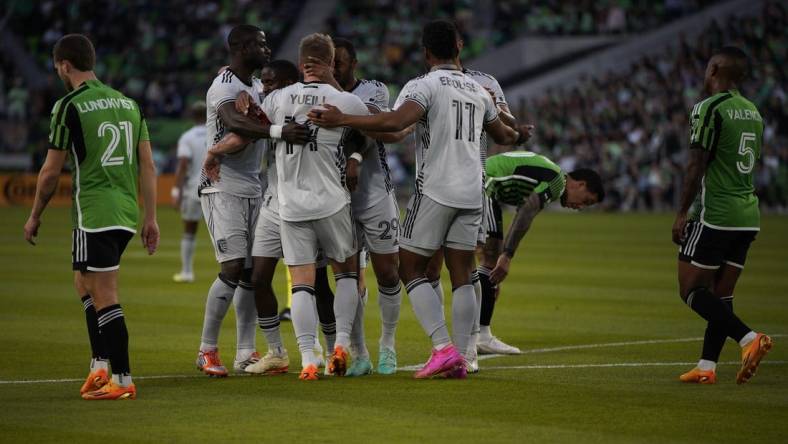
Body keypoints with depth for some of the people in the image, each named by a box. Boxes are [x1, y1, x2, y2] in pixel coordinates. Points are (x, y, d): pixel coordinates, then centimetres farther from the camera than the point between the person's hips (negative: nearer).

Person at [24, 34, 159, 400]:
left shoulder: (69, 106, -7)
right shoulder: (128, 103, 12)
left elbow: (51, 170, -3)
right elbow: (148, 166, 10)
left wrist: (35, 217, 9)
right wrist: (150, 218, 13)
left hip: (93, 215, -7)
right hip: (126, 213, 7)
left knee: (104, 297, -4)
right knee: (84, 283, 21)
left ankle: (122, 380, -4)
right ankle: (100, 368, 16)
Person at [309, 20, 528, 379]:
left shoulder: (424, 85, -8)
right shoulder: (478, 90, 13)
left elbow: (395, 122, -27)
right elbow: (502, 135, 29)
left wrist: (342, 119, -25)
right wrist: (519, 136, 53)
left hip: (434, 191, -6)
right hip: (471, 193, 6)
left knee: (410, 269, 2)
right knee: (462, 276, 8)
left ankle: (443, 348, -10)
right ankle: (459, 358, 4)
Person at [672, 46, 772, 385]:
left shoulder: (708, 109, -11)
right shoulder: (753, 112, 13)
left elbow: (697, 165, -15)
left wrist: (683, 213, -11)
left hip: (715, 215, -8)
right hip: (748, 216, 8)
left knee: (691, 290, -4)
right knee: (721, 293, 11)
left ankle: (749, 338, -19)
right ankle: (707, 366, 9)